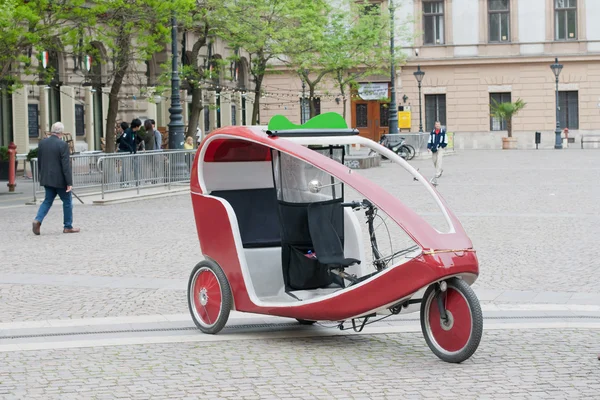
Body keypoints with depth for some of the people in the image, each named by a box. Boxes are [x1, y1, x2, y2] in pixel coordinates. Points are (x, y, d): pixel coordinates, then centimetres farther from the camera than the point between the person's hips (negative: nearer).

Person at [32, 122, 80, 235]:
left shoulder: (42, 143, 3)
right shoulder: (62, 145, -16)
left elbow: (39, 162, 11)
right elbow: (66, 165, -17)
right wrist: (69, 183, -15)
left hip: (46, 178, 6)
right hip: (59, 179, -6)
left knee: (48, 200, 14)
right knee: (67, 201, 9)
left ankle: (38, 220, -7)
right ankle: (68, 226, 13)